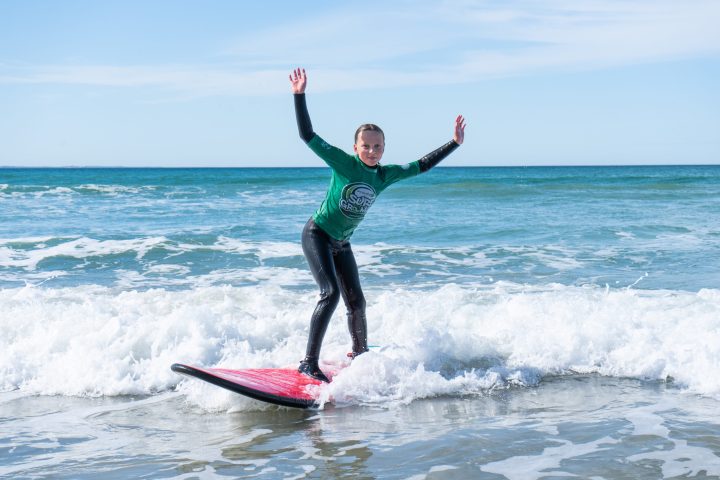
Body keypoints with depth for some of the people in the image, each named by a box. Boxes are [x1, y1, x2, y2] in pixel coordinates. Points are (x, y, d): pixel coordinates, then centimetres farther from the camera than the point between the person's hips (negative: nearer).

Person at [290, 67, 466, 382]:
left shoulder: (386, 175, -1)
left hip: (341, 244, 6)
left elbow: (421, 166, 9)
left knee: (356, 302, 9)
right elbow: (308, 136, -18)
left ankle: (359, 355, 34)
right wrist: (299, 96, -24)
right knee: (331, 293, -21)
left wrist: (455, 143, 7)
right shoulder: (343, 163, -15)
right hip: (316, 235, -6)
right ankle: (309, 363, -19)